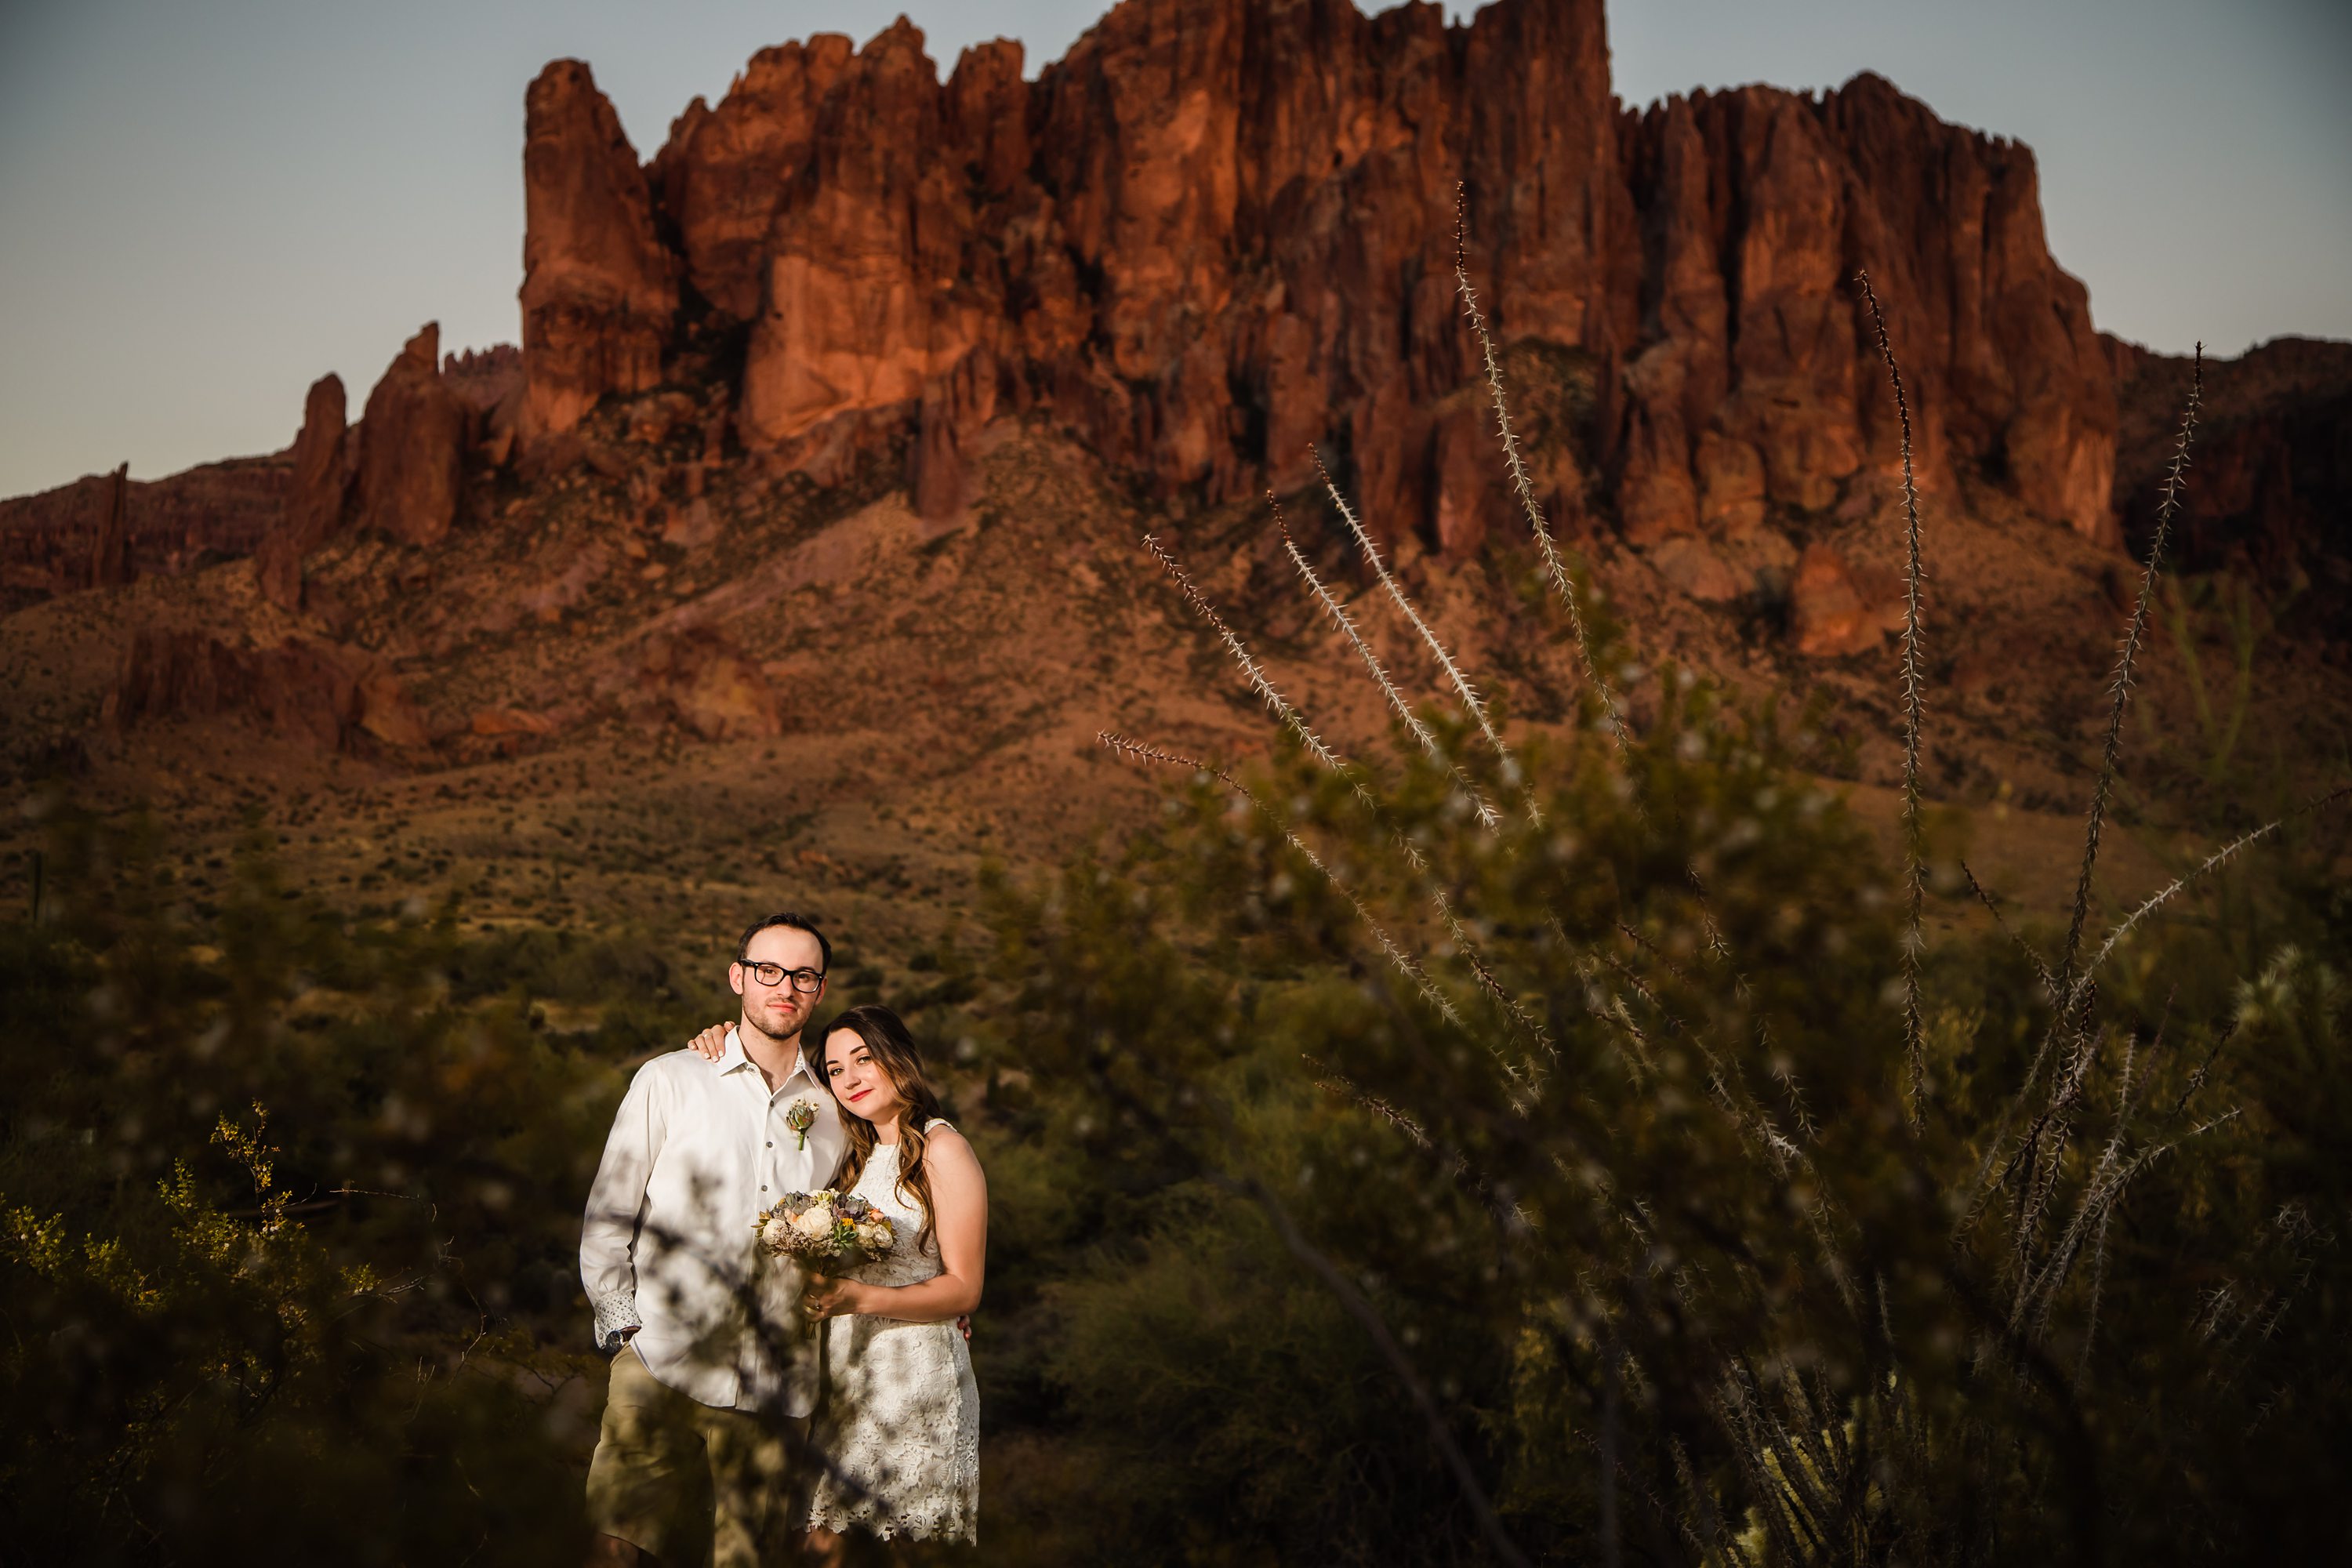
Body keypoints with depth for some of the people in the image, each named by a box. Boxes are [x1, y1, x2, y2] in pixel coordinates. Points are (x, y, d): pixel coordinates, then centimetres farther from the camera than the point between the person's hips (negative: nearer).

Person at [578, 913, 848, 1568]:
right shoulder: (668, 1082, 7)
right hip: (663, 1366, -2)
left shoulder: (834, 1112, 14)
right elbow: (605, 1221, 7)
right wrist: (626, 1331, -3)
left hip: (775, 1388, 2)